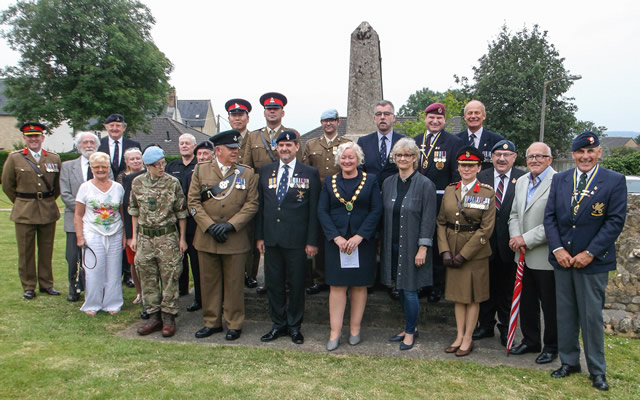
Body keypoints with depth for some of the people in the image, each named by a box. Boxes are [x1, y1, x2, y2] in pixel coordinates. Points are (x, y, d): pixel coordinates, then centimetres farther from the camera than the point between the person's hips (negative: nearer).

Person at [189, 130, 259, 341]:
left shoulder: (247, 173, 4)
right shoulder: (200, 171, 5)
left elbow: (251, 204, -2)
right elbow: (193, 202, 2)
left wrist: (230, 225, -13)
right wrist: (209, 226, -10)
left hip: (235, 239, -1)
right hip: (206, 238, 1)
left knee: (234, 283, 5)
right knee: (209, 282, 10)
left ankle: (234, 324, 18)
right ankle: (211, 322, 24)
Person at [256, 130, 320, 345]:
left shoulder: (310, 173, 0)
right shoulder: (265, 171, 10)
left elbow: (314, 210, -3)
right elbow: (260, 205, 11)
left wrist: (312, 241, -7)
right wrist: (259, 236, 6)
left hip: (296, 240, -3)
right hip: (271, 238, 3)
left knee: (297, 284, 7)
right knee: (273, 283, 11)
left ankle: (294, 326, 23)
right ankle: (278, 324, 26)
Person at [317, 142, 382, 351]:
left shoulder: (370, 180, 3)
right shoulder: (330, 182, 7)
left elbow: (376, 211, -3)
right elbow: (322, 211, 2)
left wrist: (359, 236, -12)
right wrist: (336, 237, -10)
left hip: (363, 241, 0)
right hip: (336, 241, 1)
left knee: (359, 285, 6)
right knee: (337, 286, 0)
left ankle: (355, 330, 18)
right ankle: (335, 332, 6)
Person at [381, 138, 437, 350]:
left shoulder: (425, 184, -8)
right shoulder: (388, 183, 7)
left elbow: (428, 219, -10)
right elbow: (384, 215, 12)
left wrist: (422, 248, -14)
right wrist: (383, 243, 9)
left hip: (412, 246, -5)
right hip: (392, 245, 5)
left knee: (409, 290, 0)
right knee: (402, 289, 14)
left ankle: (410, 331, 18)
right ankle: (410, 327, 31)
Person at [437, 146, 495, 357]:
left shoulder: (487, 193, -7)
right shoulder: (449, 190, 5)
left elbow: (486, 229, -11)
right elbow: (441, 222, 4)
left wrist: (464, 254, -15)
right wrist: (445, 250, -7)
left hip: (475, 253, -4)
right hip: (452, 251, 4)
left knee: (473, 297, 7)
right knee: (458, 295, 13)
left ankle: (468, 339, 18)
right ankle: (459, 336, 25)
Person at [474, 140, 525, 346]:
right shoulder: (481, 178, 1)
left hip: (510, 243, -1)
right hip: (486, 242, 2)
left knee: (507, 287, 12)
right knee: (486, 285, 14)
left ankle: (506, 328, 28)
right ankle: (486, 325, 29)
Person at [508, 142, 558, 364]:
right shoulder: (521, 182, 11)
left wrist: (526, 239, -18)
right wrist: (515, 236, -4)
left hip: (546, 256, -7)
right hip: (524, 255, 7)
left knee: (550, 304, 8)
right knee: (527, 301, 17)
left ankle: (552, 346, 25)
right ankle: (530, 340, 33)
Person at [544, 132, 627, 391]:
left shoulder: (615, 181, -4)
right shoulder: (559, 180, 7)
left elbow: (615, 221, -9)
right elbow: (550, 216, 4)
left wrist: (589, 253, -14)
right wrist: (557, 249, -8)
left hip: (593, 261, -3)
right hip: (562, 259, 4)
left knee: (591, 316, 3)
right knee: (565, 314, 12)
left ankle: (597, 371, 19)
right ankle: (569, 362, 26)